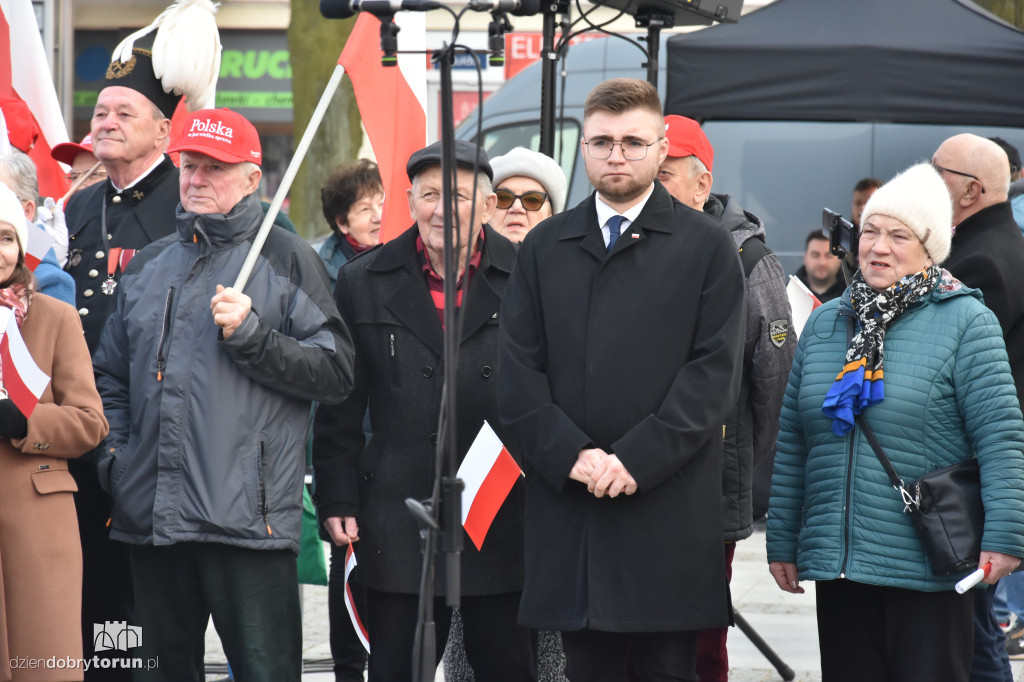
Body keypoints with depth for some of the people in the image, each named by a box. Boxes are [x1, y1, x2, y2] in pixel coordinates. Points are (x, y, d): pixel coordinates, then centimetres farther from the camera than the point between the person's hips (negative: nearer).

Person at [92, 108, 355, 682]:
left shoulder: (286, 259, 3)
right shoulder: (150, 265, 19)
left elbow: (336, 374, -4)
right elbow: (111, 373, 27)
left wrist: (251, 335, -13)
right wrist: (114, 451, 12)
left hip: (245, 518, -5)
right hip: (151, 516, 6)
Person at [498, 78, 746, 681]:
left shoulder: (708, 245, 5)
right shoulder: (545, 247, 14)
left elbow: (716, 371, -4)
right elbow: (519, 372, 7)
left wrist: (637, 459, -13)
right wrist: (571, 455, -8)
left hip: (669, 513, -3)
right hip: (568, 505, 3)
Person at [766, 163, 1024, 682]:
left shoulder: (965, 322, -4)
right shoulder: (825, 323, 13)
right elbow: (790, 442, 16)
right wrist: (782, 540, 14)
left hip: (929, 571, -5)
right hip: (838, 562, 5)